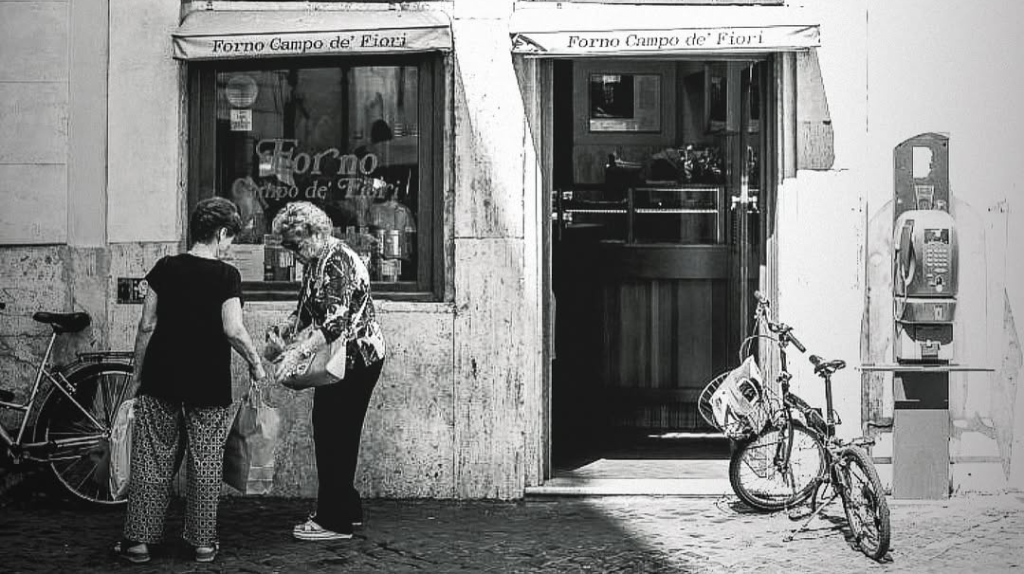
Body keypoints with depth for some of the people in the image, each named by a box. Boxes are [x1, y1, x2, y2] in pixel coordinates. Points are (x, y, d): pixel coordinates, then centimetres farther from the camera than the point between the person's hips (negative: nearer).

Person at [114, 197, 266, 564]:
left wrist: (137, 373, 11)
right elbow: (233, 330, -15)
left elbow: (147, 325, 2)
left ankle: (140, 538, 9)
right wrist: (255, 362, 1)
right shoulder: (226, 276, -7)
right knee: (206, 464, 7)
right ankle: (203, 541, 12)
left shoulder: (165, 268, 1)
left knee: (152, 461, 8)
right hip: (209, 384, -2)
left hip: (161, 380, 2)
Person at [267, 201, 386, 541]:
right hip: (343, 360, 10)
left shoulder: (337, 262, -20)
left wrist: (300, 352, -34)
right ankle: (347, 509, 23)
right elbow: (308, 308, 20)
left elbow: (337, 322, -28)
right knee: (335, 433, 13)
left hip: (357, 357, -10)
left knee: (334, 434, -6)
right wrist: (284, 330, 3)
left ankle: (335, 522, -1)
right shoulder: (316, 261, 11)